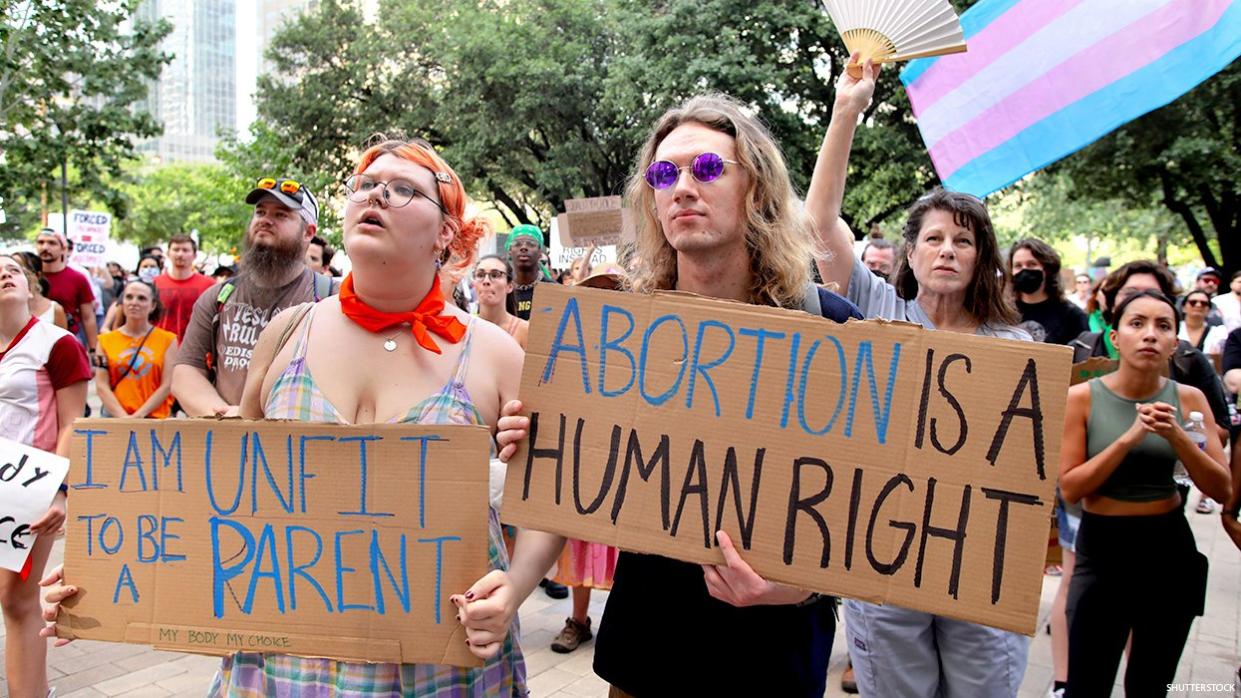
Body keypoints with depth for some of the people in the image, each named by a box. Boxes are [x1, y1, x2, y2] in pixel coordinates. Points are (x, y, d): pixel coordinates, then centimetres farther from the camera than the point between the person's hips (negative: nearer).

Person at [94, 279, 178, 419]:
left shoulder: (168, 340, 7)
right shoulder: (105, 340, 11)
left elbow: (167, 386, 1)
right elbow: (101, 386, 4)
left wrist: (138, 415, -9)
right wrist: (123, 417, -10)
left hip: (155, 417, 0)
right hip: (115, 416, 1)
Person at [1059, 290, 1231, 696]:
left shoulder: (1189, 399, -1)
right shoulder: (1082, 398, -9)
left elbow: (1221, 490, -4)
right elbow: (1069, 488, -13)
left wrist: (1176, 436, -19)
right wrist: (1130, 437, -22)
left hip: (1170, 549, 3)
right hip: (1103, 548, -3)